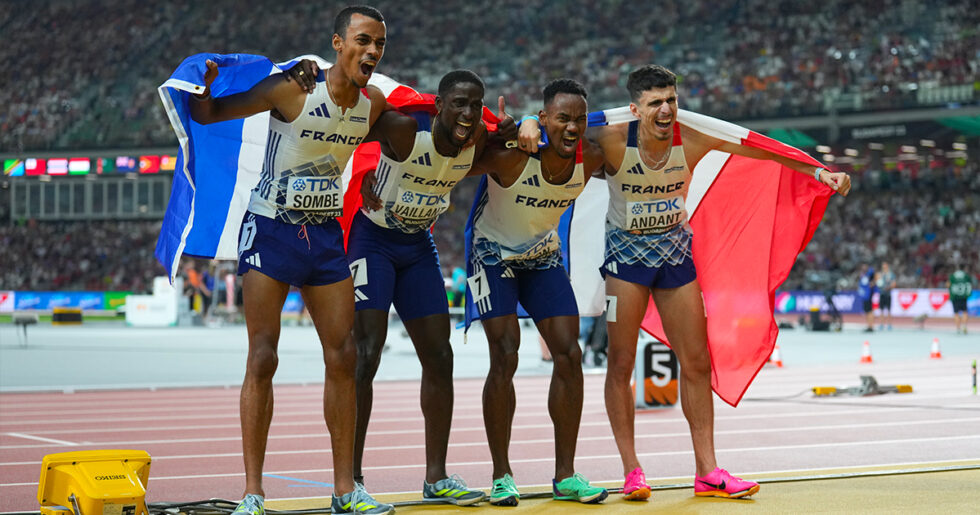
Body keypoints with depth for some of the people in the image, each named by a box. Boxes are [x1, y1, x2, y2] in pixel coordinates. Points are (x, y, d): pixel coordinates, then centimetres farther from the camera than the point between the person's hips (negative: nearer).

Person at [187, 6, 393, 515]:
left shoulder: (374, 104, 1)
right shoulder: (292, 90, -15)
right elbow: (206, 114, -11)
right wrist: (206, 82, -30)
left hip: (326, 234, 5)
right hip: (271, 229, -5)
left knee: (342, 357, 4)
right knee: (262, 358, -8)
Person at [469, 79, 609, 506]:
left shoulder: (589, 160, -17)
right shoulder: (510, 157, -31)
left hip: (544, 255, 5)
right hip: (493, 253, -5)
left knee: (569, 355, -3)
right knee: (504, 357, -15)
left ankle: (565, 476, 6)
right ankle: (501, 476, -2)